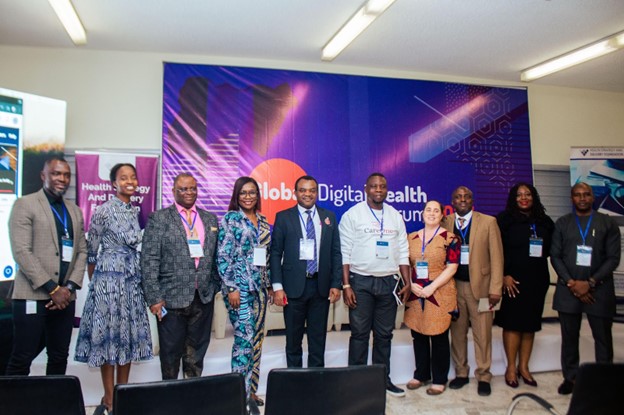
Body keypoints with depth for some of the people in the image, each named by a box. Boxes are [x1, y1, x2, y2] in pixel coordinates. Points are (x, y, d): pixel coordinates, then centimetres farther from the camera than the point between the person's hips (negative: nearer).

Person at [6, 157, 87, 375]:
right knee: (22, 360, 2)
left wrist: (70, 286, -3)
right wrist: (52, 288, -14)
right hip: (32, 296, -5)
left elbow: (82, 251, 12)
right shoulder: (25, 204, -2)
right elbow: (21, 252, -11)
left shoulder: (75, 210, 15)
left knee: (59, 358, 10)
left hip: (65, 297, 5)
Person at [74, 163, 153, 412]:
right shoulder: (104, 210, -10)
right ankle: (109, 397, 15)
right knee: (109, 332, 2)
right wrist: (94, 281, 3)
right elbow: (91, 250, -4)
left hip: (132, 279, 6)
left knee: (129, 333, 11)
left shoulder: (135, 211, 8)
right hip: (109, 278, -6)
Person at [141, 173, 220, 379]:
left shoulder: (210, 219, 11)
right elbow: (149, 260, -7)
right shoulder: (159, 218, -1)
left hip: (203, 298, 3)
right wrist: (154, 298, -12)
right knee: (171, 353, 9)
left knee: (196, 353, 12)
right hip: (171, 298, -3)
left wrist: (215, 287, 6)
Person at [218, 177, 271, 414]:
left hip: (260, 285, 6)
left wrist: (270, 285, 13)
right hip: (239, 285, -6)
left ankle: (251, 390, 23)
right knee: (244, 337, -9)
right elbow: (223, 257, -10)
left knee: (257, 338, 10)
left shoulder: (263, 221, 12)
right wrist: (231, 288, -15)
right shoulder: (230, 219, -5)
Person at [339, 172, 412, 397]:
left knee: (384, 334, 10)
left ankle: (383, 379, 23)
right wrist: (346, 285, -10)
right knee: (359, 333, 1)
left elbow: (403, 252, 12)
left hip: (389, 282, 4)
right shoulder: (353, 215, -1)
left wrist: (407, 283, 6)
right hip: (361, 281, -3)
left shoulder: (395, 216, 10)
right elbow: (344, 252, -5)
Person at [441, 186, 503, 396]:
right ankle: (461, 373, 25)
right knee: (457, 332, 9)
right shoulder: (445, 222, 5)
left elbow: (496, 256, -1)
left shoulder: (488, 222, 1)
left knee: (482, 333, 4)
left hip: (480, 284, -2)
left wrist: (495, 288, -6)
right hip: (453, 284, 2)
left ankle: (483, 376, 19)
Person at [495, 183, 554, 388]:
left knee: (530, 324, 9)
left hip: (537, 280, 4)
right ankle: (511, 367, 15)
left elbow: (550, 249, 15)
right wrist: (503, 275, -12)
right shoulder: (504, 220, -3)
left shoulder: (545, 222, 9)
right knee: (512, 323, 1)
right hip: (512, 280, -4)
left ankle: (523, 366, 22)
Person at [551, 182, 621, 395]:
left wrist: (590, 283, -11)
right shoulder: (562, 223, 7)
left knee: (603, 338, 5)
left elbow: (613, 258, -2)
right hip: (568, 289, 1)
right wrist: (572, 283, -8)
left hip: (599, 290, -1)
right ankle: (570, 377, 20)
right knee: (569, 337, 8)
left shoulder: (608, 223, 3)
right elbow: (555, 256, 3)